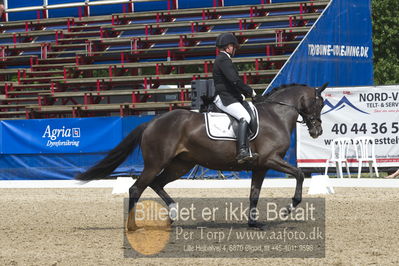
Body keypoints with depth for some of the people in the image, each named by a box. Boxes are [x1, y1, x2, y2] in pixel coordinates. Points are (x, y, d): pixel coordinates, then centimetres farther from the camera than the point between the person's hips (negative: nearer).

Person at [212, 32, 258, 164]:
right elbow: (235, 80, -20)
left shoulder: (221, 59, 23)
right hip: (224, 98, -11)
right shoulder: (223, 59, -10)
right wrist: (250, 92, -9)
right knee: (244, 117, -28)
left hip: (227, 97, 11)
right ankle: (243, 152, -41)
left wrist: (241, 95, 20)